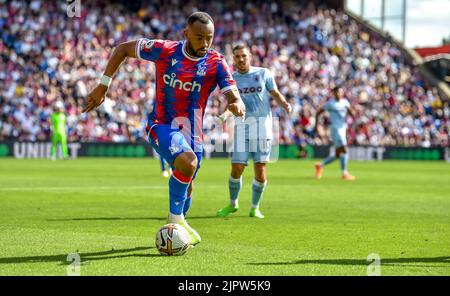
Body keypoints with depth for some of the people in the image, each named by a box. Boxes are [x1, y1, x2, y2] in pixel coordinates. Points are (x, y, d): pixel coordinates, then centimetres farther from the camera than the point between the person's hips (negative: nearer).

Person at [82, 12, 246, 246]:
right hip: (161, 125, -3)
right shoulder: (164, 51, -13)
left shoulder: (216, 64, -11)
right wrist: (103, 86, -6)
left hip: (192, 134, 3)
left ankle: (178, 222, 46)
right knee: (187, 162, -31)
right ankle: (175, 218, -14)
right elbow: (123, 48, -1)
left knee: (185, 186, 16)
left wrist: (237, 105, -46)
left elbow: (233, 96, -20)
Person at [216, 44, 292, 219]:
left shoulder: (263, 73, 5)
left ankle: (255, 207, 10)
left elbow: (276, 94, 9)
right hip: (242, 125, 1)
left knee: (260, 168, -5)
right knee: (237, 168, -3)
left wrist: (285, 105, -10)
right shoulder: (231, 79, 9)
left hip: (262, 123, -1)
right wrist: (226, 113, -12)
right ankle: (232, 203, 19)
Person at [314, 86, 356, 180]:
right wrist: (316, 124, -5)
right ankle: (344, 173, -12)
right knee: (344, 151, -16)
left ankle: (320, 166, 27)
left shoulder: (345, 102, 11)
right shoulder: (330, 103, -5)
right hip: (336, 129, -7)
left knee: (338, 154, 11)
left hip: (343, 128, 7)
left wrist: (349, 109, -12)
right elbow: (318, 112, 2)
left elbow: (352, 114, 8)